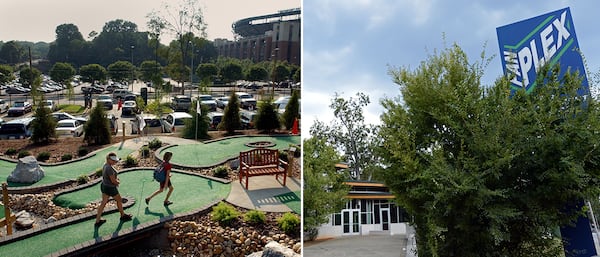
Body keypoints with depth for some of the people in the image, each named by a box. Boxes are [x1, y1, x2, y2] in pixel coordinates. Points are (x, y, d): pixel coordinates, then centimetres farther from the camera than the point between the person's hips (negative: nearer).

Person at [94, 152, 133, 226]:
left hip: (104, 186, 8)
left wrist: (116, 179, -3)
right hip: (110, 188, -8)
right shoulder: (109, 168, -29)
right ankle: (123, 216, 33)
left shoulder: (105, 165, 1)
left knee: (103, 203, 16)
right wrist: (118, 182, -4)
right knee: (119, 200, 13)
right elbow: (113, 181, -24)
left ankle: (97, 221, 23)